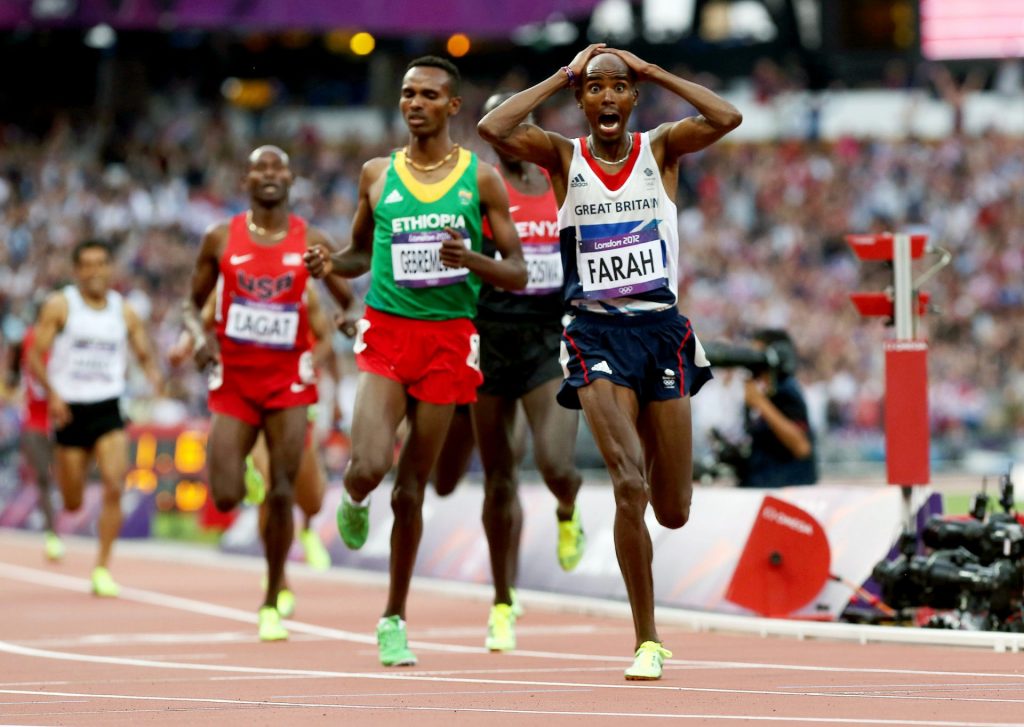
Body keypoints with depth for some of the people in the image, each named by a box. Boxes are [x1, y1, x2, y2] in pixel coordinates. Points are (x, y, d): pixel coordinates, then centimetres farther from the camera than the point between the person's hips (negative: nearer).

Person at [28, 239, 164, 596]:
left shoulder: (124, 312, 6)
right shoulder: (59, 306, -2)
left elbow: (144, 355, 13)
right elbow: (35, 357, -4)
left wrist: (154, 375, -10)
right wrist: (52, 393, -19)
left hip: (108, 409, 1)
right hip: (70, 411, -1)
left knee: (114, 486, -18)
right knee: (72, 504, 3)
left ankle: (102, 569, -9)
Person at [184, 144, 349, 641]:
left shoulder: (312, 243, -1)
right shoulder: (221, 240, 0)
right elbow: (193, 304, 9)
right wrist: (201, 337, -12)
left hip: (287, 381, 0)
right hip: (233, 381, 1)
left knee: (282, 495, -6)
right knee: (226, 498, -9)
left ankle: (272, 603, 11)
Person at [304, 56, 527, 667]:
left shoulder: (481, 178, 1)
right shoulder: (378, 174, 6)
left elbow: (517, 273, 1)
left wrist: (471, 260, -19)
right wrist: (331, 264, -3)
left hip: (449, 338, 0)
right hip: (386, 334, 0)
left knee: (412, 489, 4)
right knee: (371, 466, -21)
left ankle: (395, 620, 19)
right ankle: (354, 498, 18)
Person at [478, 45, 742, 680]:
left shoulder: (661, 149, 4)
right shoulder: (564, 156, 3)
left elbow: (726, 118, -15)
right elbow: (494, 129, -15)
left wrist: (651, 69, -7)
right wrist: (563, 76, -7)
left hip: (662, 329, 2)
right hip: (596, 334, -2)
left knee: (673, 512, 5)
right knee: (629, 486, -20)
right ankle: (648, 643, -13)